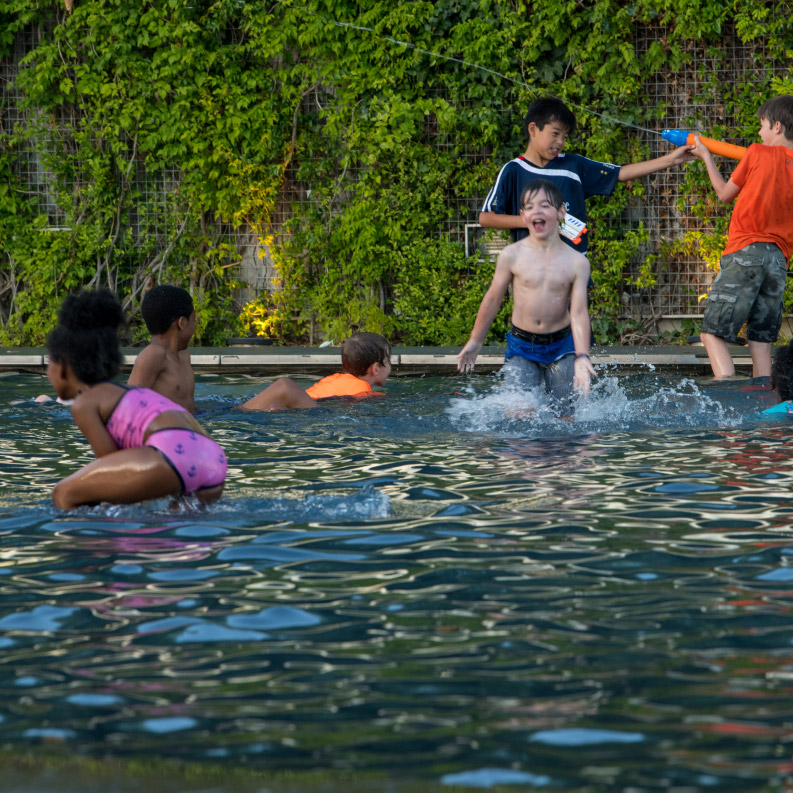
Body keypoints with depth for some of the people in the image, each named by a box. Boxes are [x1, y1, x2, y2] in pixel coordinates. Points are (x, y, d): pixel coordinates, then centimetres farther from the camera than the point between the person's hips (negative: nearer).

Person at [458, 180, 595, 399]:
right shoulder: (512, 256, -7)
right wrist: (475, 341, 12)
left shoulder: (577, 262, -5)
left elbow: (579, 313, -7)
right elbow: (493, 299, 5)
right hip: (521, 347, -1)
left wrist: (582, 357, -17)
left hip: (561, 346, 1)